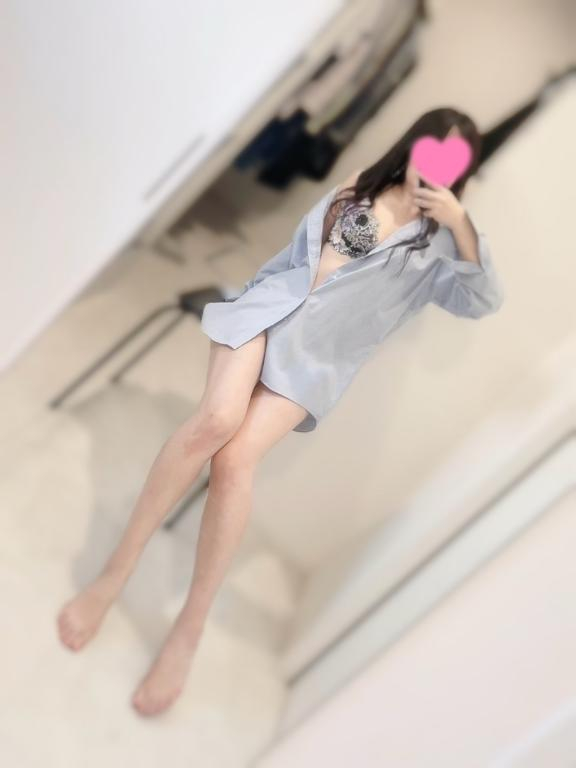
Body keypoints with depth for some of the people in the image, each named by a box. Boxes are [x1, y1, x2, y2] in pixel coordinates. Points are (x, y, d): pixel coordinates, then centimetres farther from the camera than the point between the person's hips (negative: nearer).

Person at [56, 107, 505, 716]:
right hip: (271, 307, 2)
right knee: (218, 418, -28)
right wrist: (251, 299, 20)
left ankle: (189, 630, -12)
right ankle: (113, 573, -16)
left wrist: (461, 222, -11)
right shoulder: (356, 187, 20)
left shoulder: (437, 242, 11)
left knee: (236, 459, -25)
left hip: (319, 352, -2)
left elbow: (483, 302, -5)